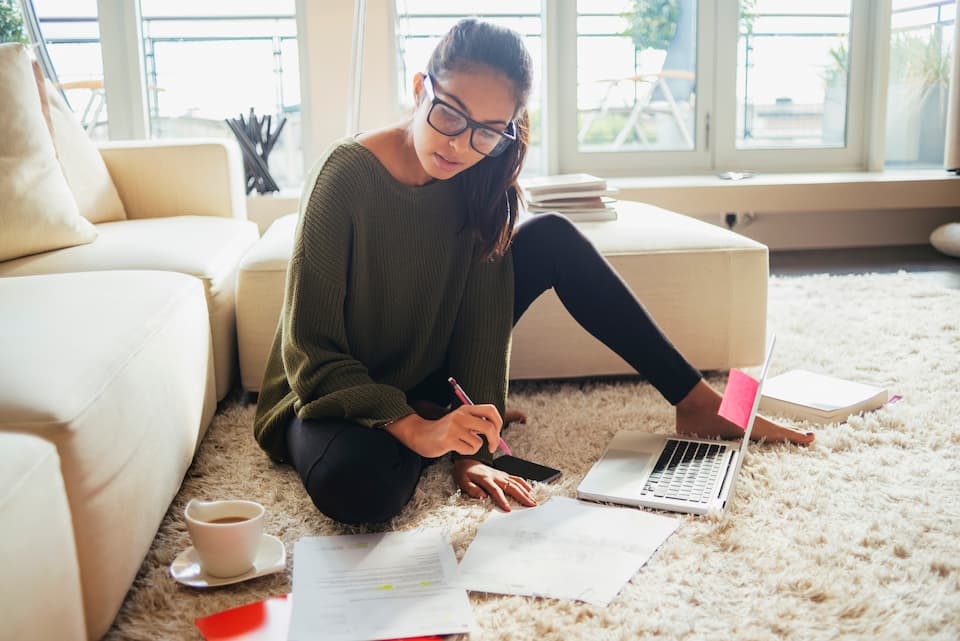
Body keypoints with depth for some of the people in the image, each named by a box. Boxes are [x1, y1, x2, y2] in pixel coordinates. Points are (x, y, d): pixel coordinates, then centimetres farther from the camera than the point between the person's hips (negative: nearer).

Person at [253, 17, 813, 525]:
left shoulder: (476, 180, -10)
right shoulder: (349, 173, -25)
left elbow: (477, 321, -11)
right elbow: (312, 352, -23)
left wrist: (472, 449, -21)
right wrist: (416, 431, -34)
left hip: (429, 380, 5)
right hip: (336, 396, -4)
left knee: (553, 238, -8)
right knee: (360, 487, -41)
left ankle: (697, 404, -1)